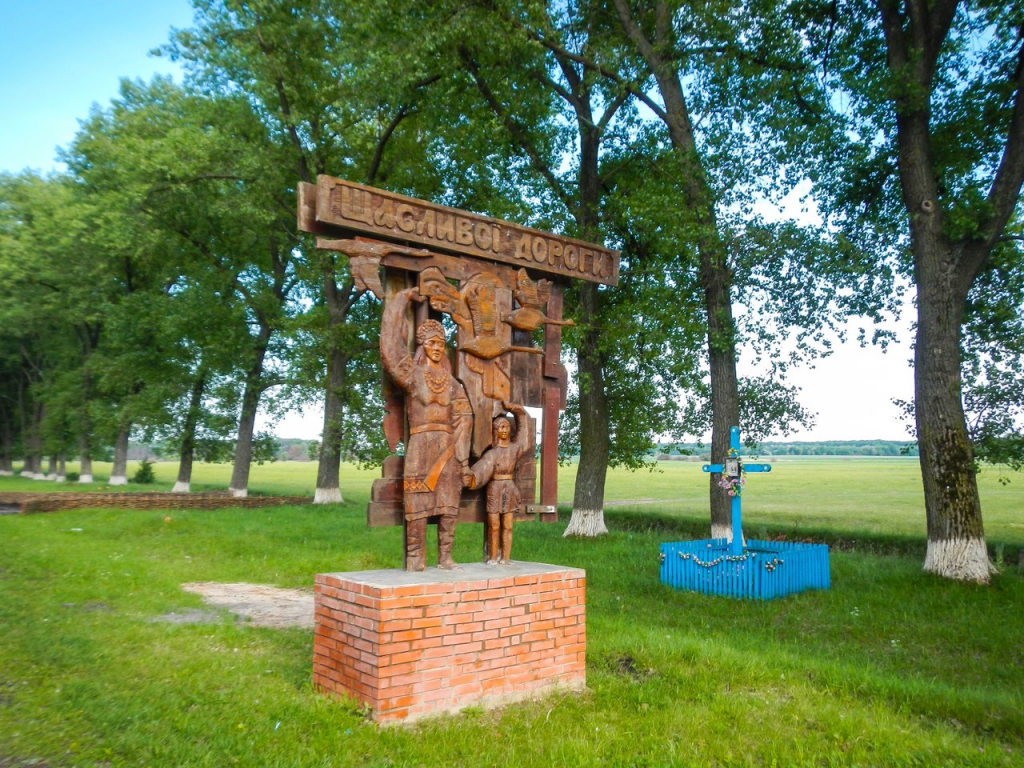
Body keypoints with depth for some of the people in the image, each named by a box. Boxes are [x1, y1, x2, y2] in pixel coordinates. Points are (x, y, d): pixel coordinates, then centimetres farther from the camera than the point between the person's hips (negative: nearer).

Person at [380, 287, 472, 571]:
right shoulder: (412, 374, 3)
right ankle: (415, 561, 3)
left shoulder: (452, 382, 13)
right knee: (418, 505, -4)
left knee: (449, 505, 4)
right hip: (420, 446, -3)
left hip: (447, 447, 4)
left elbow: (462, 419, 8)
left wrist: (461, 458, -1)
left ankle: (445, 558, 12)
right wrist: (402, 300, -1)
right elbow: (390, 346, -7)